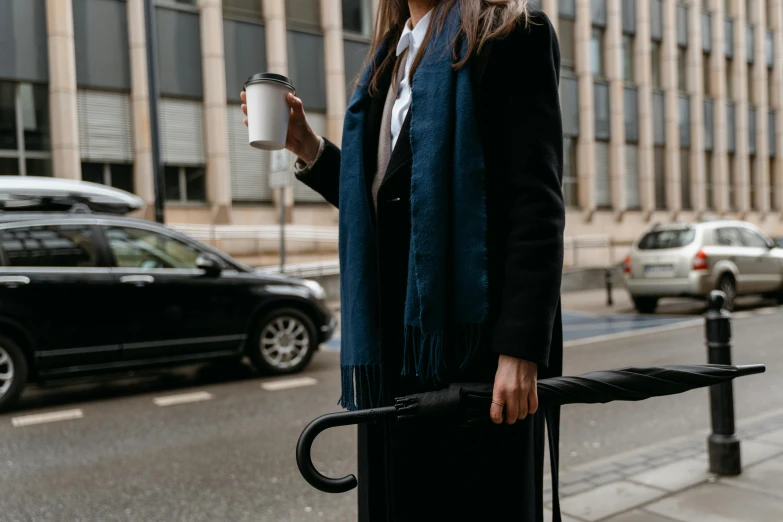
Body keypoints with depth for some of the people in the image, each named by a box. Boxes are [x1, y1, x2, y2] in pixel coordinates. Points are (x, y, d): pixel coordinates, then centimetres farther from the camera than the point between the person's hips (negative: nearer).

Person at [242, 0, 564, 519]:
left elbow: (537, 202, -12)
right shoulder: (393, 55, 21)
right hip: (394, 340, 7)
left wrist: (521, 350, -19)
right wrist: (308, 147, 8)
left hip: (466, 334, -7)